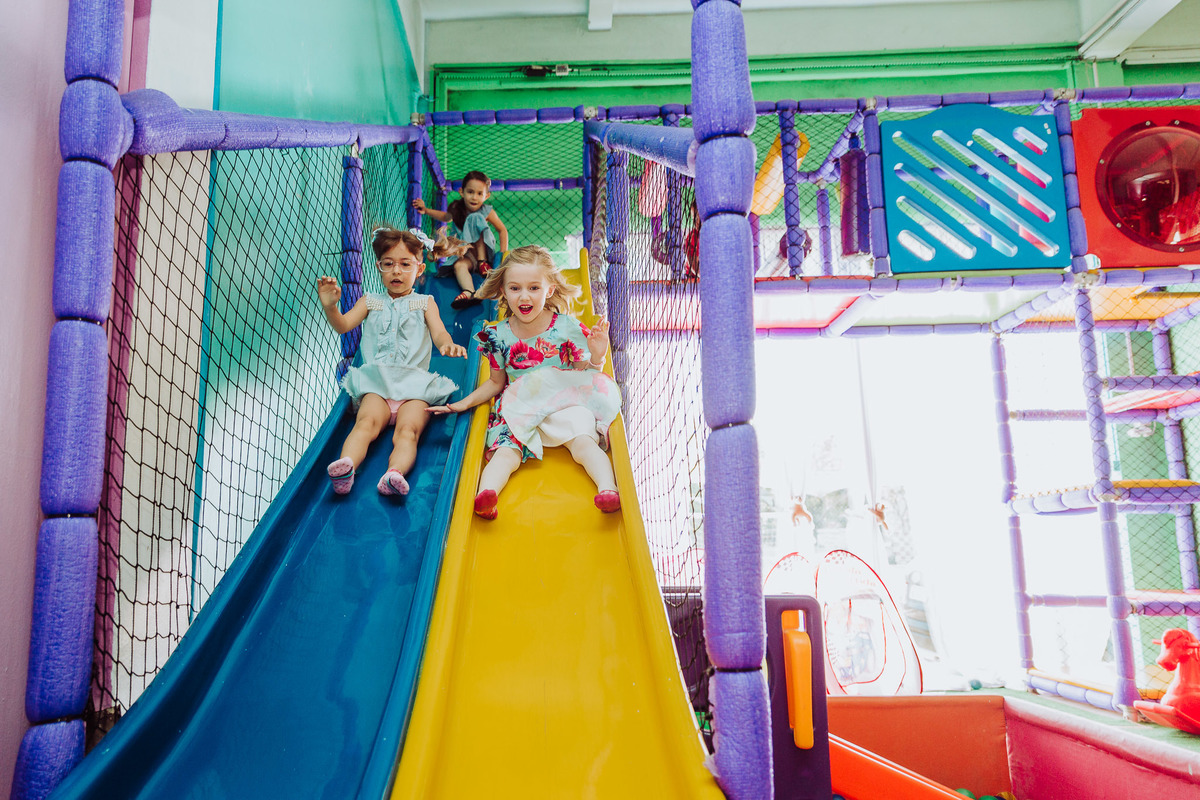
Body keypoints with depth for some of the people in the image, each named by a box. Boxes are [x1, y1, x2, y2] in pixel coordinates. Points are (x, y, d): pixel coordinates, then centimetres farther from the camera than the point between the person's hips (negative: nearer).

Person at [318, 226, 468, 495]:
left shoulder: (424, 303, 21)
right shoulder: (370, 302, 24)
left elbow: (439, 333, 4)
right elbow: (343, 325, 8)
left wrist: (447, 345, -23)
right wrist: (329, 306, -16)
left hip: (414, 385, 0)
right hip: (376, 384, 1)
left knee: (408, 431, -30)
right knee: (366, 423, -30)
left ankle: (395, 473, -54)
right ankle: (346, 465, -54)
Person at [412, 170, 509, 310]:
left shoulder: (486, 212, -9)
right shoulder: (457, 210, -2)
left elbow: (502, 231, 1)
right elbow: (446, 217, 22)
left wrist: (503, 255, -7)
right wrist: (426, 210, 11)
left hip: (483, 251, -2)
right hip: (465, 255, 2)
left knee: (476, 218, -20)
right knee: (458, 265, -34)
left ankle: (482, 262, -22)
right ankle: (470, 292, -59)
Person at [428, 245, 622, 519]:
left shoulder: (568, 327, -2)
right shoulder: (498, 335, 4)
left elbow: (585, 375, 5)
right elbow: (496, 382, 19)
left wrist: (596, 357, -16)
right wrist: (464, 403, 10)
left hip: (566, 401, -1)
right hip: (518, 408, 1)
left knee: (583, 441, -28)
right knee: (505, 451, -24)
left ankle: (608, 488, -40)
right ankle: (485, 494, -44)